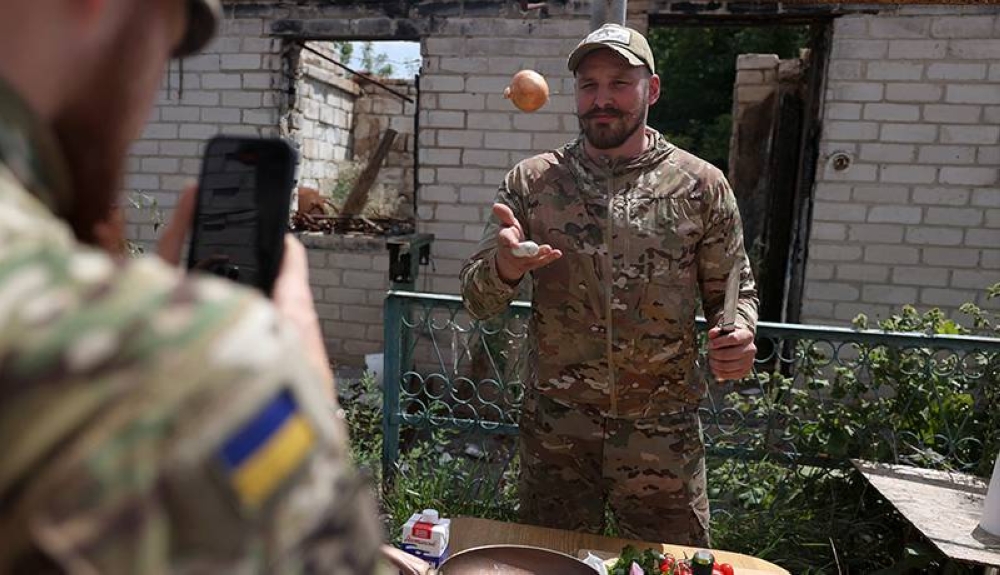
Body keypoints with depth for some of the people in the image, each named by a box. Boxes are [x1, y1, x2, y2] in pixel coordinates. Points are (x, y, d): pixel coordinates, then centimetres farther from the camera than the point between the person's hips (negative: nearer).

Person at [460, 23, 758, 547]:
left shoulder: (701, 185, -1)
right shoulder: (531, 181, -1)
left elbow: (733, 290, 7)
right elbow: (476, 298, -3)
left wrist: (740, 335, -15)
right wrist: (504, 268, -25)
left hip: (663, 434, 0)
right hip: (554, 430, 1)